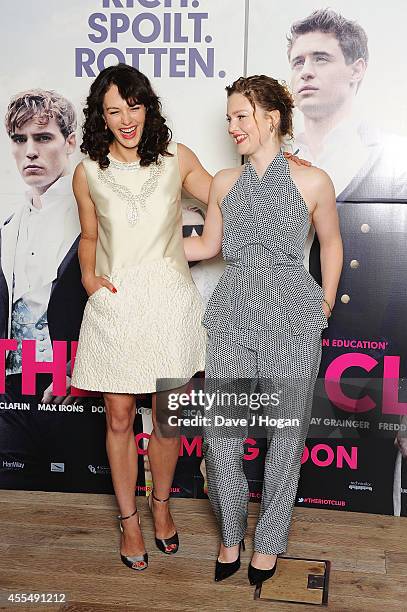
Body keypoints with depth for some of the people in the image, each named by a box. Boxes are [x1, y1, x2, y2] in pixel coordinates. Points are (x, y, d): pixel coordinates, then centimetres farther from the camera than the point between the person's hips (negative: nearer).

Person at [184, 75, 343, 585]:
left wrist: (325, 306, 8)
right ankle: (231, 534, 26)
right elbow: (207, 245, 19)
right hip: (233, 314, 3)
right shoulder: (224, 183, 8)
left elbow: (330, 244, 11)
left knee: (285, 433, 6)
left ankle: (269, 542, 27)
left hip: (293, 318, -3)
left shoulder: (312, 182, -2)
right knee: (220, 433, 3)